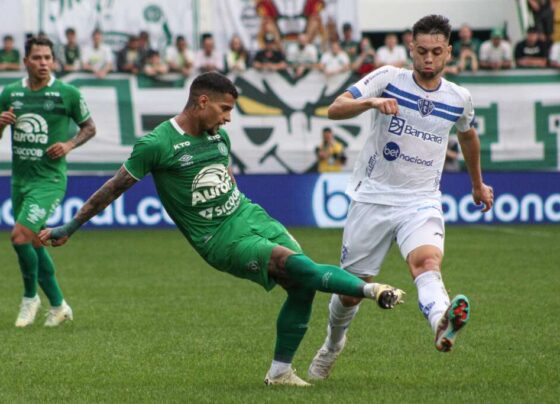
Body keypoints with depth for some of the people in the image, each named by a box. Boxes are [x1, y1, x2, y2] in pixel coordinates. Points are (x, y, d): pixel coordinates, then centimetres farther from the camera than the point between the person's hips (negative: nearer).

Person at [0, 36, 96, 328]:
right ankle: (58, 305, 25)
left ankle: (30, 296, 3)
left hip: (50, 179, -5)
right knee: (34, 244, 11)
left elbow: (89, 127, 7)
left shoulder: (68, 93, -6)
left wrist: (70, 144, -11)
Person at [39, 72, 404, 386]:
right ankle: (370, 290, -17)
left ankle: (280, 371, 8)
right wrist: (69, 229, -1)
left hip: (251, 216, 7)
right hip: (222, 240, -7)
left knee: (303, 286, -4)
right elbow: (115, 188, -5)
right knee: (302, 268, -23)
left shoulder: (220, 136, 9)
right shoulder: (157, 144, -11)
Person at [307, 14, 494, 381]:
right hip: (373, 196, 0)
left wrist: (478, 184, 40)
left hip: (422, 202, 0)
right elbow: (335, 109, -15)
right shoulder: (388, 79, -4)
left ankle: (442, 325, -61)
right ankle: (333, 344, 38)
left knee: (426, 259, -31)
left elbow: (468, 136, 28)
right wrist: (371, 102, -34)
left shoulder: (459, 99, 5)